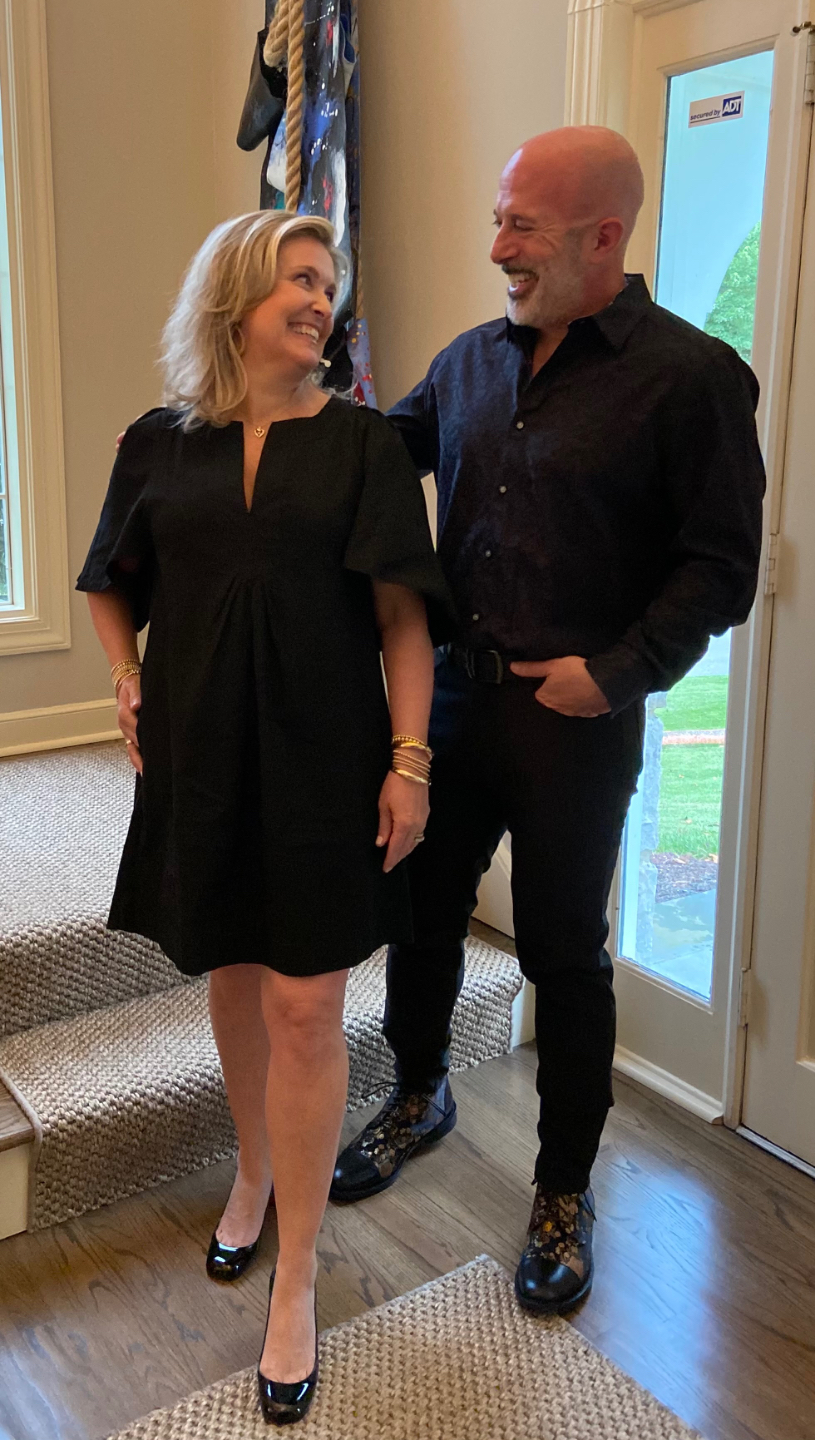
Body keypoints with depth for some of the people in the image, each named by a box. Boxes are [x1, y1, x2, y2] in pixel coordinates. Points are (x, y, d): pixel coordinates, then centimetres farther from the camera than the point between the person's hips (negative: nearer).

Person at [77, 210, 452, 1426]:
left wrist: (410, 759, -10)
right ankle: (254, 1176, 42)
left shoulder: (363, 444, -1)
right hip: (200, 756, 3)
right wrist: (130, 686, 7)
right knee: (231, 975, 16)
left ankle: (296, 1282, 13)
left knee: (304, 1007, -1)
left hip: (321, 757, -2)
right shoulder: (161, 444, 5)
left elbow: (402, 617, -5)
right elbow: (112, 585, 19)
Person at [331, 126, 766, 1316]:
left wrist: (618, 672, -18)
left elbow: (719, 567, -10)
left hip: (576, 725, -5)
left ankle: (565, 1193, 29)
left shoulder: (691, 374, -10)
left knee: (565, 956, 7)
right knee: (422, 912, 17)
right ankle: (419, 1097, 44)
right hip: (453, 700, 6)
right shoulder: (473, 359, 8)